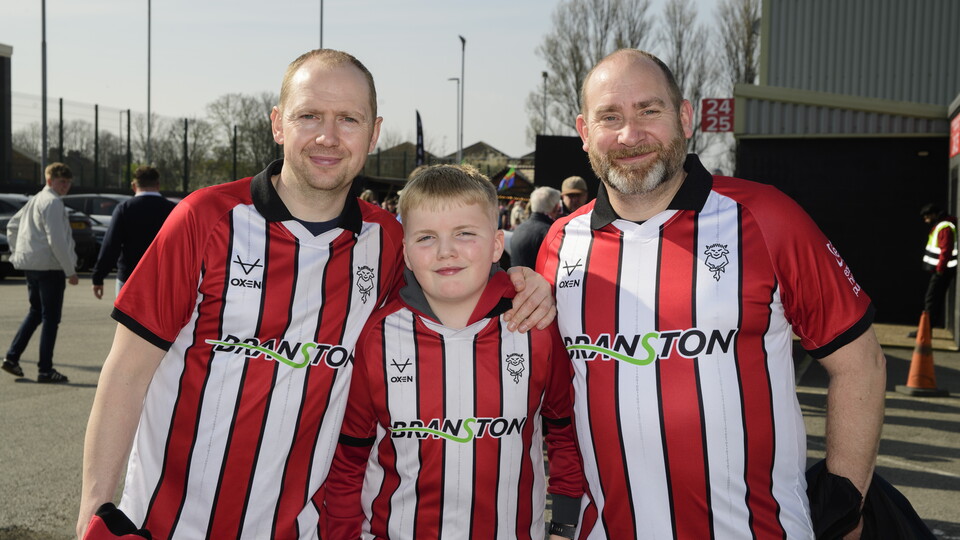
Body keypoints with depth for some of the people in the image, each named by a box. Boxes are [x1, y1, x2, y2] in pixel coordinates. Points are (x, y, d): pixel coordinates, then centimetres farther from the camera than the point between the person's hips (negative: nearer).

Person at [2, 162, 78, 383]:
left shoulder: (35, 200, 17)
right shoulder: (53, 203, -12)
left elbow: (12, 226, 25)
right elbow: (56, 241, -19)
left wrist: (17, 253, 24)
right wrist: (70, 271, -15)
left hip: (29, 265, 9)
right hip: (49, 266, -9)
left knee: (36, 312, 21)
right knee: (50, 317, -2)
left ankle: (12, 356, 14)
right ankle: (45, 370, 2)